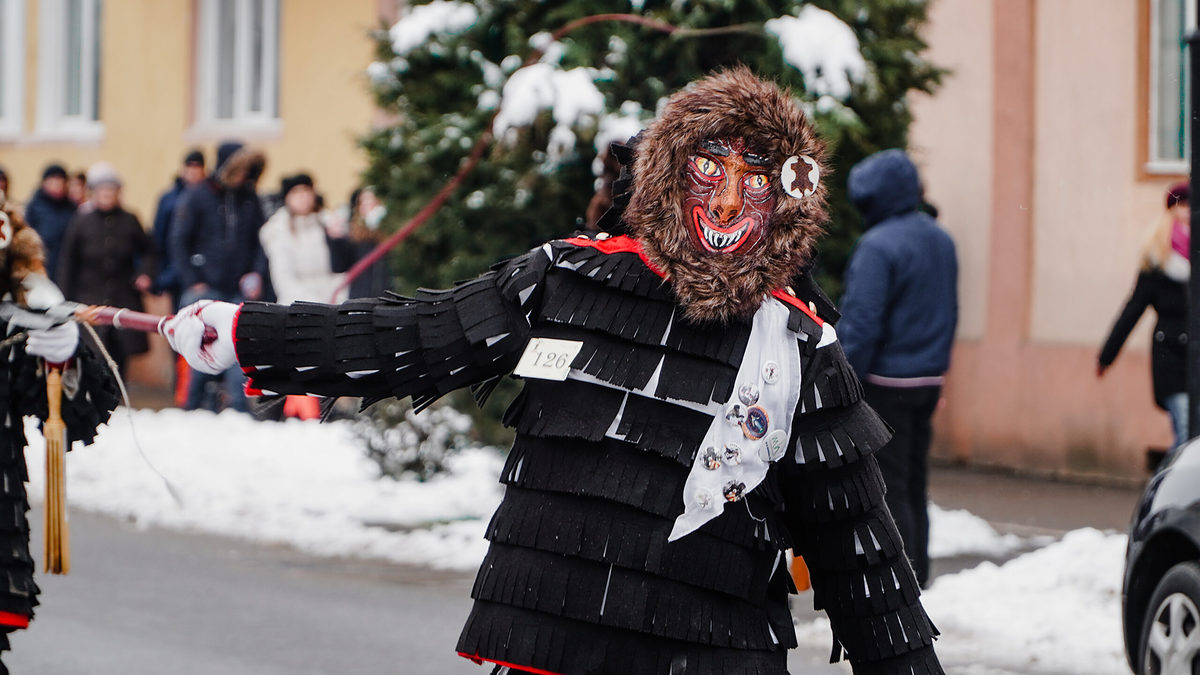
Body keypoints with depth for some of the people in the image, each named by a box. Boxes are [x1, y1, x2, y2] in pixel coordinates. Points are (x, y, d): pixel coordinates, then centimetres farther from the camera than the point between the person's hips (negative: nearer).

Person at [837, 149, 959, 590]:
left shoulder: (878, 246, -17)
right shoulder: (940, 240, 11)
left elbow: (862, 324, -19)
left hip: (886, 384, -8)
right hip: (929, 379, 8)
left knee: (887, 488, -4)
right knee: (914, 485, 14)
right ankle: (916, 577, 18)